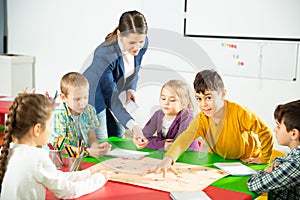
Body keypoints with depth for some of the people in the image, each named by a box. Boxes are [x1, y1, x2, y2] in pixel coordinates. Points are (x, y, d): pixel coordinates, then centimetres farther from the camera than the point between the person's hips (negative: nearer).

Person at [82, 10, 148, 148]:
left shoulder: (143, 44, -19)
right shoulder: (104, 55, -39)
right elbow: (111, 99, -39)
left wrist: (131, 89, -15)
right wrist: (133, 126, -50)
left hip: (111, 93, 6)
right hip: (93, 97, -6)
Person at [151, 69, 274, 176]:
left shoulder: (239, 113, -28)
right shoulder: (201, 120, -19)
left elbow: (265, 132, -18)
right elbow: (185, 138, -37)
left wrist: (263, 158, -14)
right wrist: (168, 159, -53)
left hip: (247, 161, -2)